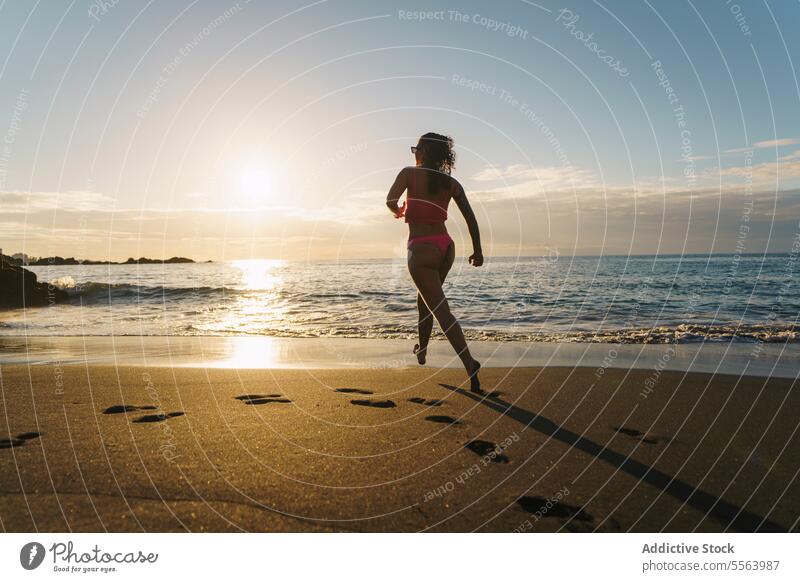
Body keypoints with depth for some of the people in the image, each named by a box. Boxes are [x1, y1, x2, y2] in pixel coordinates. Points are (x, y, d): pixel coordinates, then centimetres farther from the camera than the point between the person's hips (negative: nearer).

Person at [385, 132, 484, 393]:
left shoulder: (410, 173, -2)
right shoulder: (451, 183, 8)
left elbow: (391, 200, -16)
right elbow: (470, 217, 2)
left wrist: (398, 211, 8)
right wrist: (477, 251, 9)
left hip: (422, 248, -6)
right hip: (446, 246, 6)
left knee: (441, 309, -6)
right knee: (425, 297, 27)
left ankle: (469, 362, -17)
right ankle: (422, 348, 40)